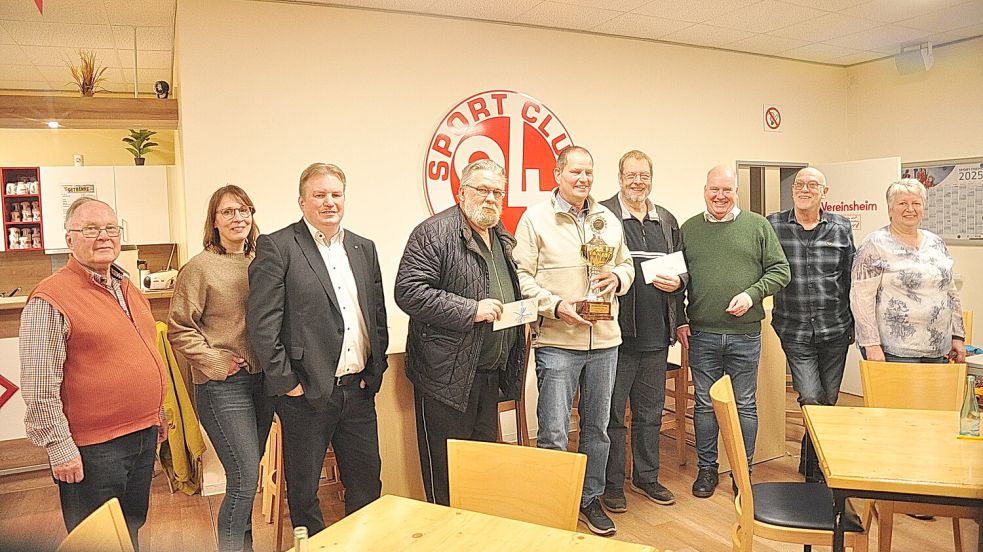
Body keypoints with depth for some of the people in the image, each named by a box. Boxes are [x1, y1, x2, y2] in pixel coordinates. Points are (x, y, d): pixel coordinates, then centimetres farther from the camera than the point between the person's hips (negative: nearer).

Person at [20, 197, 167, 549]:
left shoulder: (129, 290, 10)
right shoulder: (50, 299, -15)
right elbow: (39, 390, -17)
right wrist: (60, 448, -16)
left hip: (144, 436, 7)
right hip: (92, 450, -7)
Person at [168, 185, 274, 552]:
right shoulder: (199, 267, -8)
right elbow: (179, 329, -7)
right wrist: (216, 362, -13)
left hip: (262, 380, 5)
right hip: (223, 386, -5)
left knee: (247, 475, 17)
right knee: (244, 479, -7)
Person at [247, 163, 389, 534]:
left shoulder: (364, 249, 11)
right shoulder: (276, 247, -6)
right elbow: (262, 323, -12)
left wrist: (375, 372, 6)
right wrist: (286, 382, -13)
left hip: (358, 390, 5)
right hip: (306, 392, -5)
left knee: (367, 482, 15)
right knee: (303, 488, 11)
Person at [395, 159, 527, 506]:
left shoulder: (501, 237, 15)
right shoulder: (434, 233, -12)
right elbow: (408, 292, -21)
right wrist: (471, 310, -22)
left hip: (489, 372, 8)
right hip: (448, 373, -8)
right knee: (446, 470, 3)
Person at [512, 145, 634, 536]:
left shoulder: (608, 219, 12)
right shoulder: (535, 218, -3)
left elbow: (626, 264, 20)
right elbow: (521, 275, -6)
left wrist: (618, 279, -2)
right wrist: (555, 305, -17)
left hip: (604, 340, 5)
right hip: (557, 341, -5)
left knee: (597, 428, 16)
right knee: (553, 435, -2)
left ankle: (590, 499, 32)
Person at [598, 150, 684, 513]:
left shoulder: (668, 220, 13)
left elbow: (684, 265, 18)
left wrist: (677, 281, -2)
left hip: (656, 333, 6)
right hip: (617, 331, -5)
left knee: (650, 412, 18)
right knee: (612, 414, 6)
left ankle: (646, 478, 34)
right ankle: (611, 485, 21)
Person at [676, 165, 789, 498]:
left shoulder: (758, 226, 3)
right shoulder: (688, 230, 6)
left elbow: (780, 270, 2)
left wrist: (752, 294, -13)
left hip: (745, 333, 0)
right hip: (701, 334, 1)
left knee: (745, 405, 9)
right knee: (705, 404, 10)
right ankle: (706, 468, 24)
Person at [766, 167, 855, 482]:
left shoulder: (841, 228, 4)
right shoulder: (773, 225, -2)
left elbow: (851, 278, 9)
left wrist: (853, 324, 10)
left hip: (835, 329, 3)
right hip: (794, 330, -2)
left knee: (828, 400, 10)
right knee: (811, 400, -8)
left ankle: (813, 468, 30)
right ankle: (817, 474, 10)